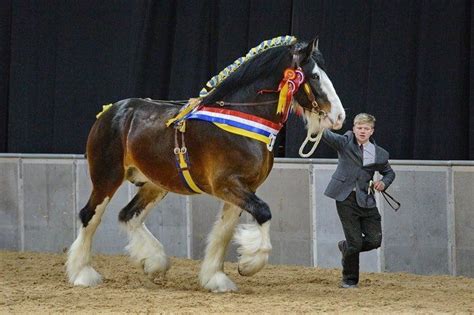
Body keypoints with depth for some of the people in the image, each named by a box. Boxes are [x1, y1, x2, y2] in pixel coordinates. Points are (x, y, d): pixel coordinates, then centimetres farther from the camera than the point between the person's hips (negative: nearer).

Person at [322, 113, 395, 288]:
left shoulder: (379, 154, 7)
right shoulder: (345, 143, -1)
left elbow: (389, 173, 23)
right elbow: (329, 137, -20)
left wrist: (384, 182, 1)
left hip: (366, 200, 3)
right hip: (346, 199, -3)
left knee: (375, 240, -1)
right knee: (354, 242, -4)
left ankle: (346, 247, 29)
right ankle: (349, 280, 14)